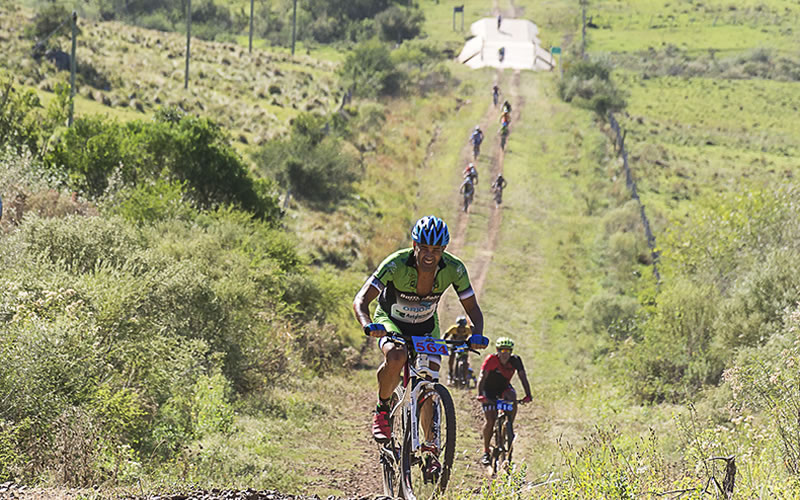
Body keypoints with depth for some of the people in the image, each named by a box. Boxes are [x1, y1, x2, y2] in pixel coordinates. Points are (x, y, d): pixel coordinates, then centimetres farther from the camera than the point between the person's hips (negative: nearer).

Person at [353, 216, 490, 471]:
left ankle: (431, 448, 10)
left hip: (426, 325, 3)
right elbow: (360, 301, -37)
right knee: (396, 357, -35)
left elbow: (473, 309, -16)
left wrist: (477, 335, -36)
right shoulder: (397, 264, -33)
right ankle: (382, 410, -10)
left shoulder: (454, 269, -25)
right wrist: (368, 325, -57)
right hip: (390, 321, -3)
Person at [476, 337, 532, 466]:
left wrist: (528, 395, -36)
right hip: (489, 390, -3)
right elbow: (482, 377, -34)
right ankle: (486, 453, -3)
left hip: (504, 387, 3)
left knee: (512, 399, -32)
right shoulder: (491, 359, -27)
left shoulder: (515, 360, -20)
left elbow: (523, 377, -23)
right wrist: (480, 395, -48)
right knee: (489, 421, -14)